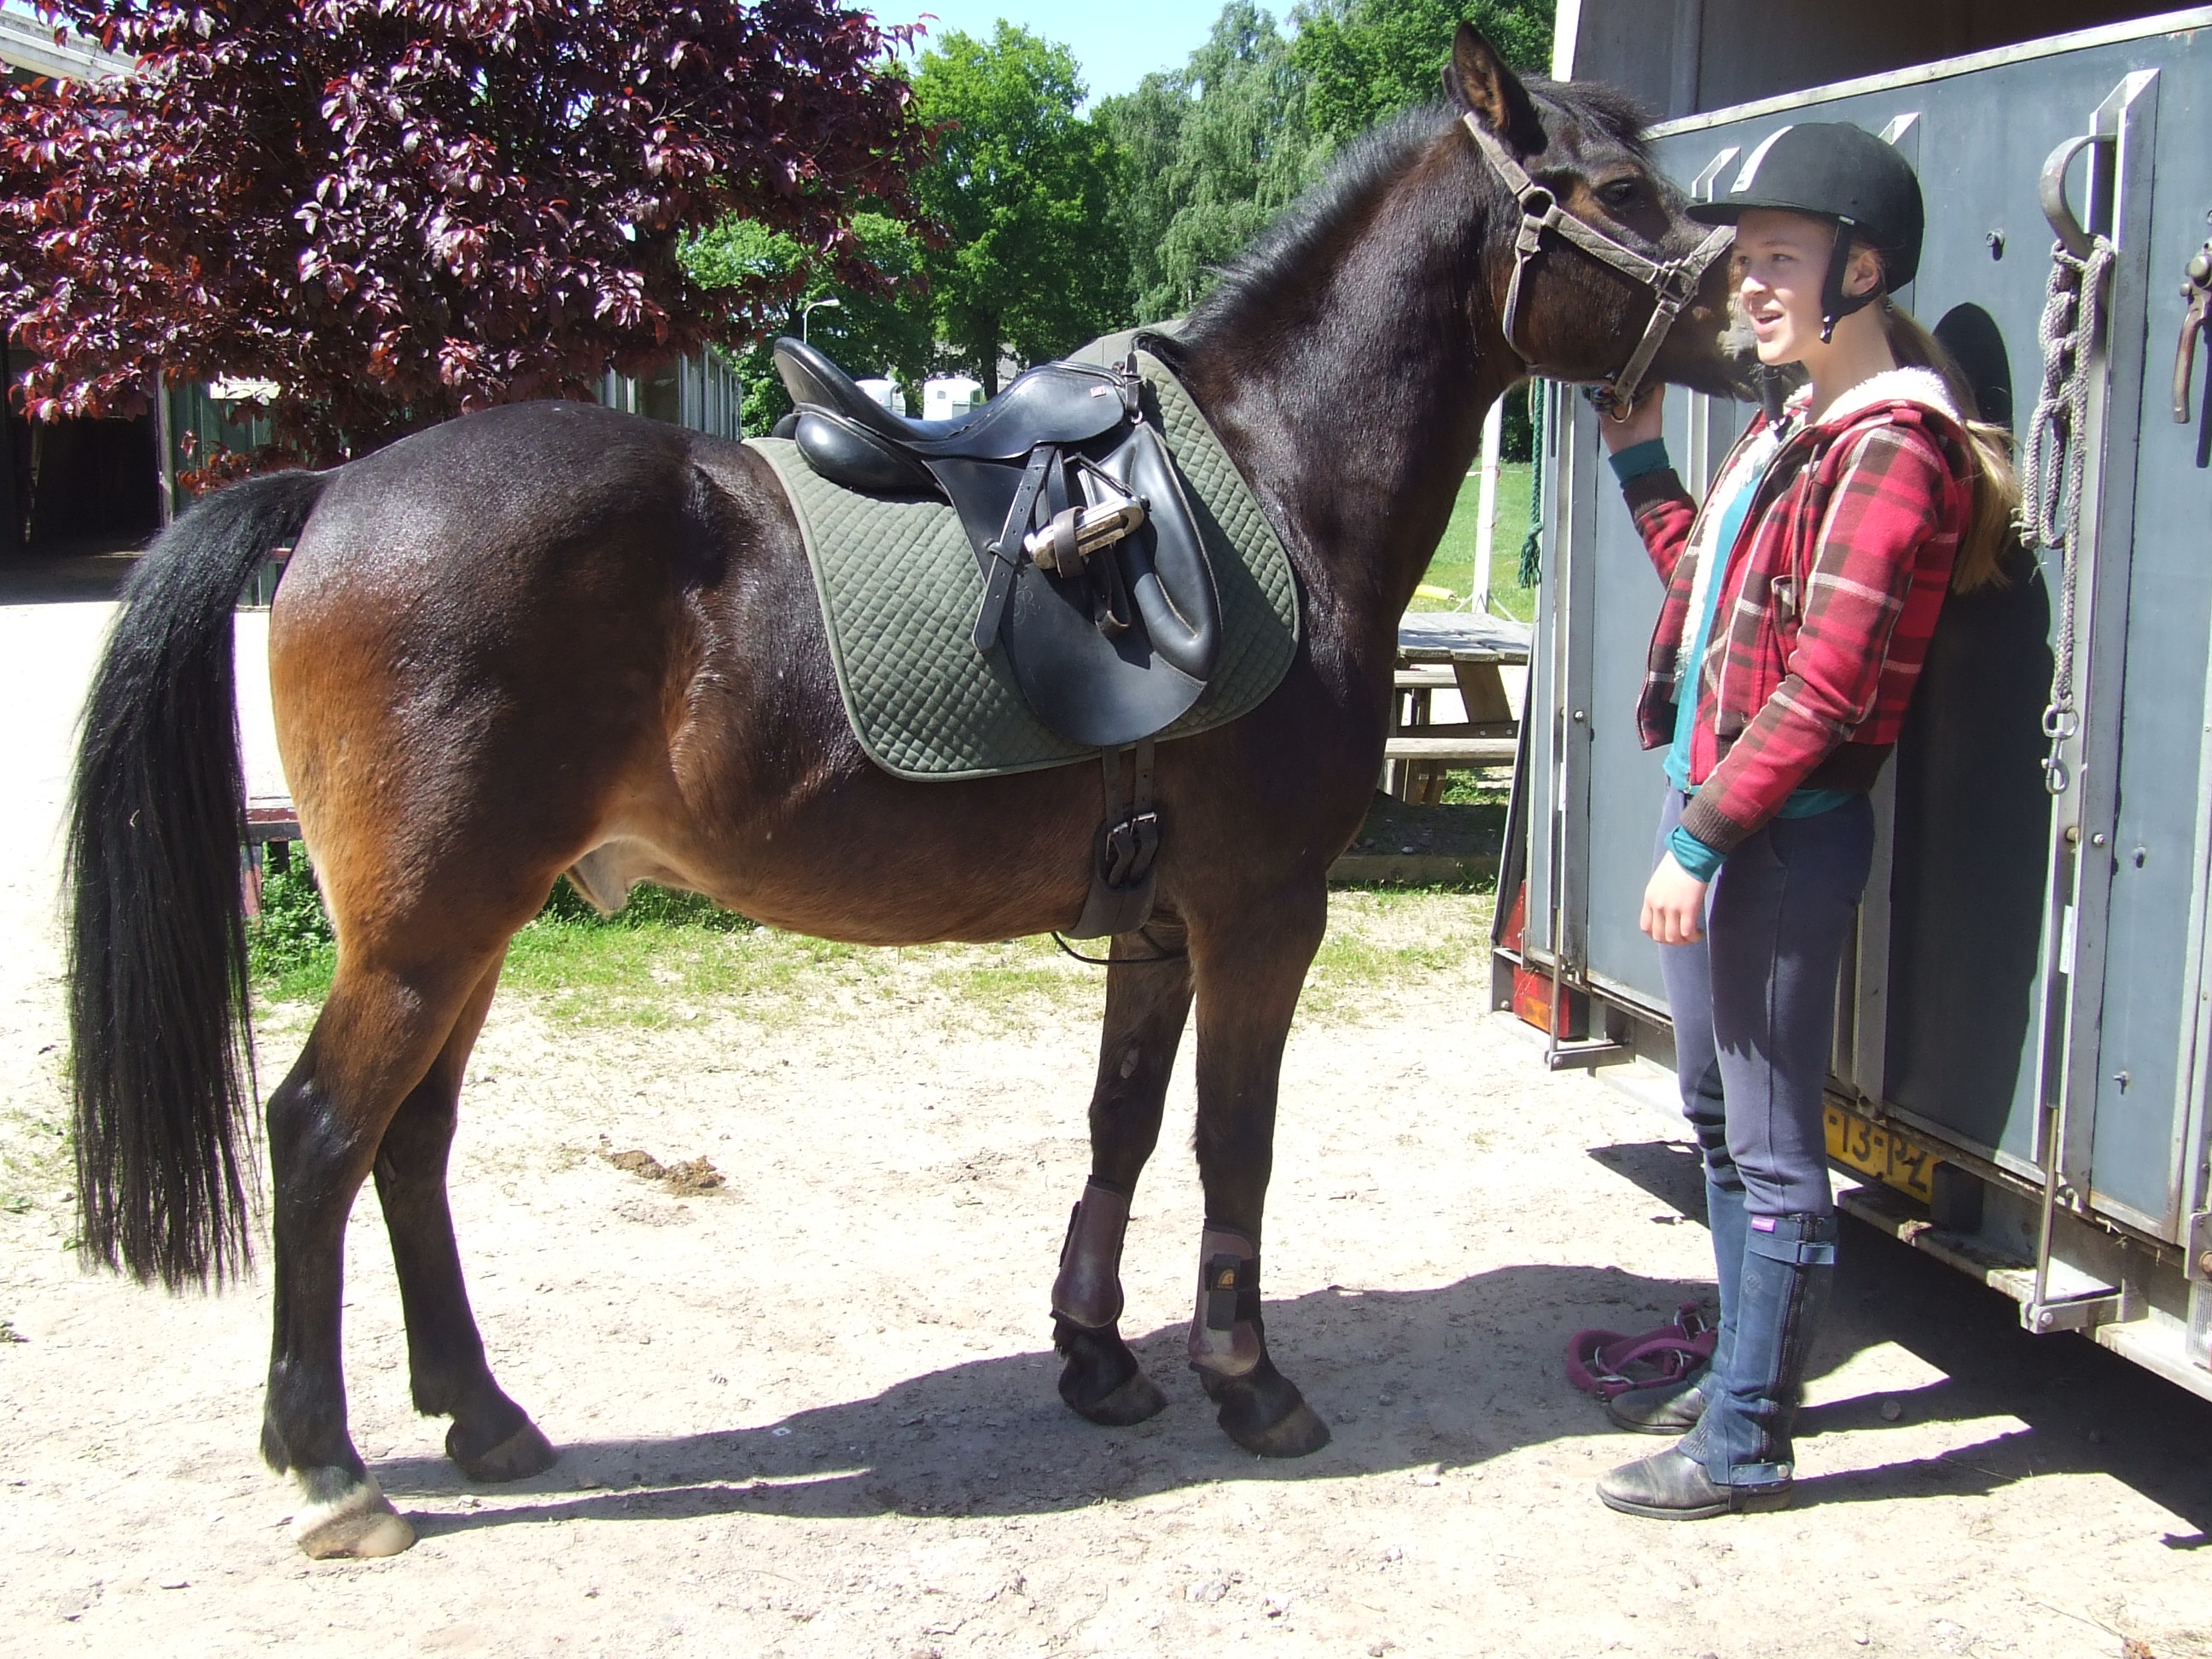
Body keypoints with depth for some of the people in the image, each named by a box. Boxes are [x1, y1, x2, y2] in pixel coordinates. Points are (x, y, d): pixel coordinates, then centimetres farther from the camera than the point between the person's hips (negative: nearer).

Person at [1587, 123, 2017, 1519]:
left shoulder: (1891, 449, -16)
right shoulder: (1791, 430, 14)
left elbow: (1821, 689, -21)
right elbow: (1704, 583, 23)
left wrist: (1701, 837, -21)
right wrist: (1637, 449, 19)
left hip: (1787, 832, -10)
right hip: (1720, 817, 10)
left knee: (1773, 1147, 0)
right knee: (1718, 1114, 20)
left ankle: (1747, 1445, 12)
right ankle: (1741, 1368, 37)